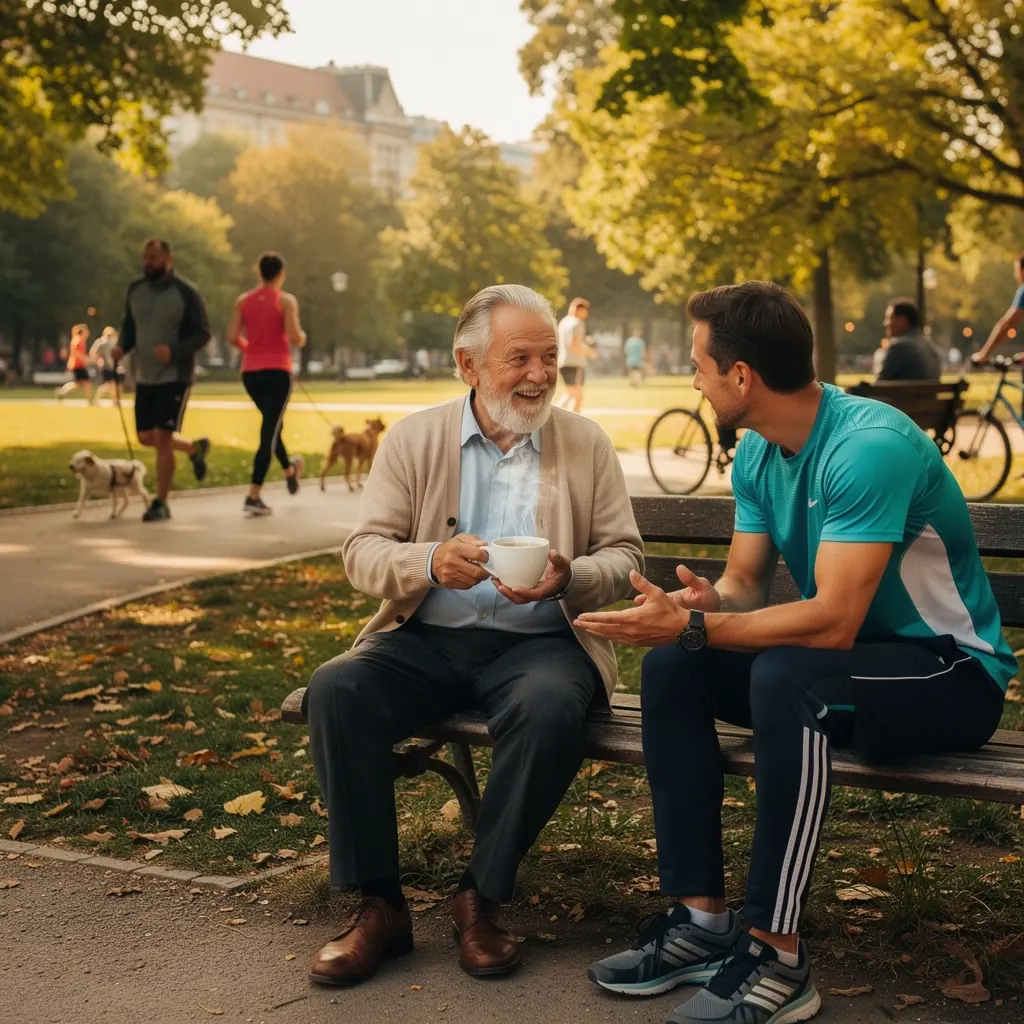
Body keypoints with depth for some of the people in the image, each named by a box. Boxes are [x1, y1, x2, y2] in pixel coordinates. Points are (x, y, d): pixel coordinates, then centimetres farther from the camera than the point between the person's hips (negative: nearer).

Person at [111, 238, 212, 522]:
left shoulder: (186, 292, -10)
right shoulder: (135, 290, 6)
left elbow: (203, 333, -10)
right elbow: (129, 326, 16)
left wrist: (174, 351, -26)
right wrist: (122, 346, -6)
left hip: (174, 377, -6)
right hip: (144, 377, 6)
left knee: (162, 437, -10)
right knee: (146, 437, 12)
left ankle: (161, 503, 1)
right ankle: (196, 448, 39)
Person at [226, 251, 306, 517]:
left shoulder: (243, 300, 6)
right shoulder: (286, 300, -6)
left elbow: (232, 336, 0)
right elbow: (295, 338, -15)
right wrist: (302, 339, 7)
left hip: (250, 372, 5)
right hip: (277, 371, -5)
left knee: (271, 423, 27)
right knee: (269, 433, -5)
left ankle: (289, 471, 47)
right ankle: (253, 497, -11)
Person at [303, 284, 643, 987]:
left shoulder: (587, 444, 7)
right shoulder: (413, 438, 6)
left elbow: (624, 556, 5)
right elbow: (362, 553, 1)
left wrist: (570, 578, -19)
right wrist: (431, 561, -21)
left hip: (539, 641, -1)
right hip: (427, 640, 1)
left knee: (551, 710, -35)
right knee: (335, 691, -27)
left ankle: (483, 899, -14)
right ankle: (379, 904, -14)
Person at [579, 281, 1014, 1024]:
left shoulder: (870, 447, -27)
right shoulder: (758, 453, 0)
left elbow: (833, 622, -32)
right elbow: (746, 582, 4)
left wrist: (693, 626, -30)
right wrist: (702, 605, -19)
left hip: (954, 672, -8)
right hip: (852, 654, 8)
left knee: (786, 677, -36)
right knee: (672, 668, -9)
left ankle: (776, 956, -27)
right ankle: (703, 919, -8)